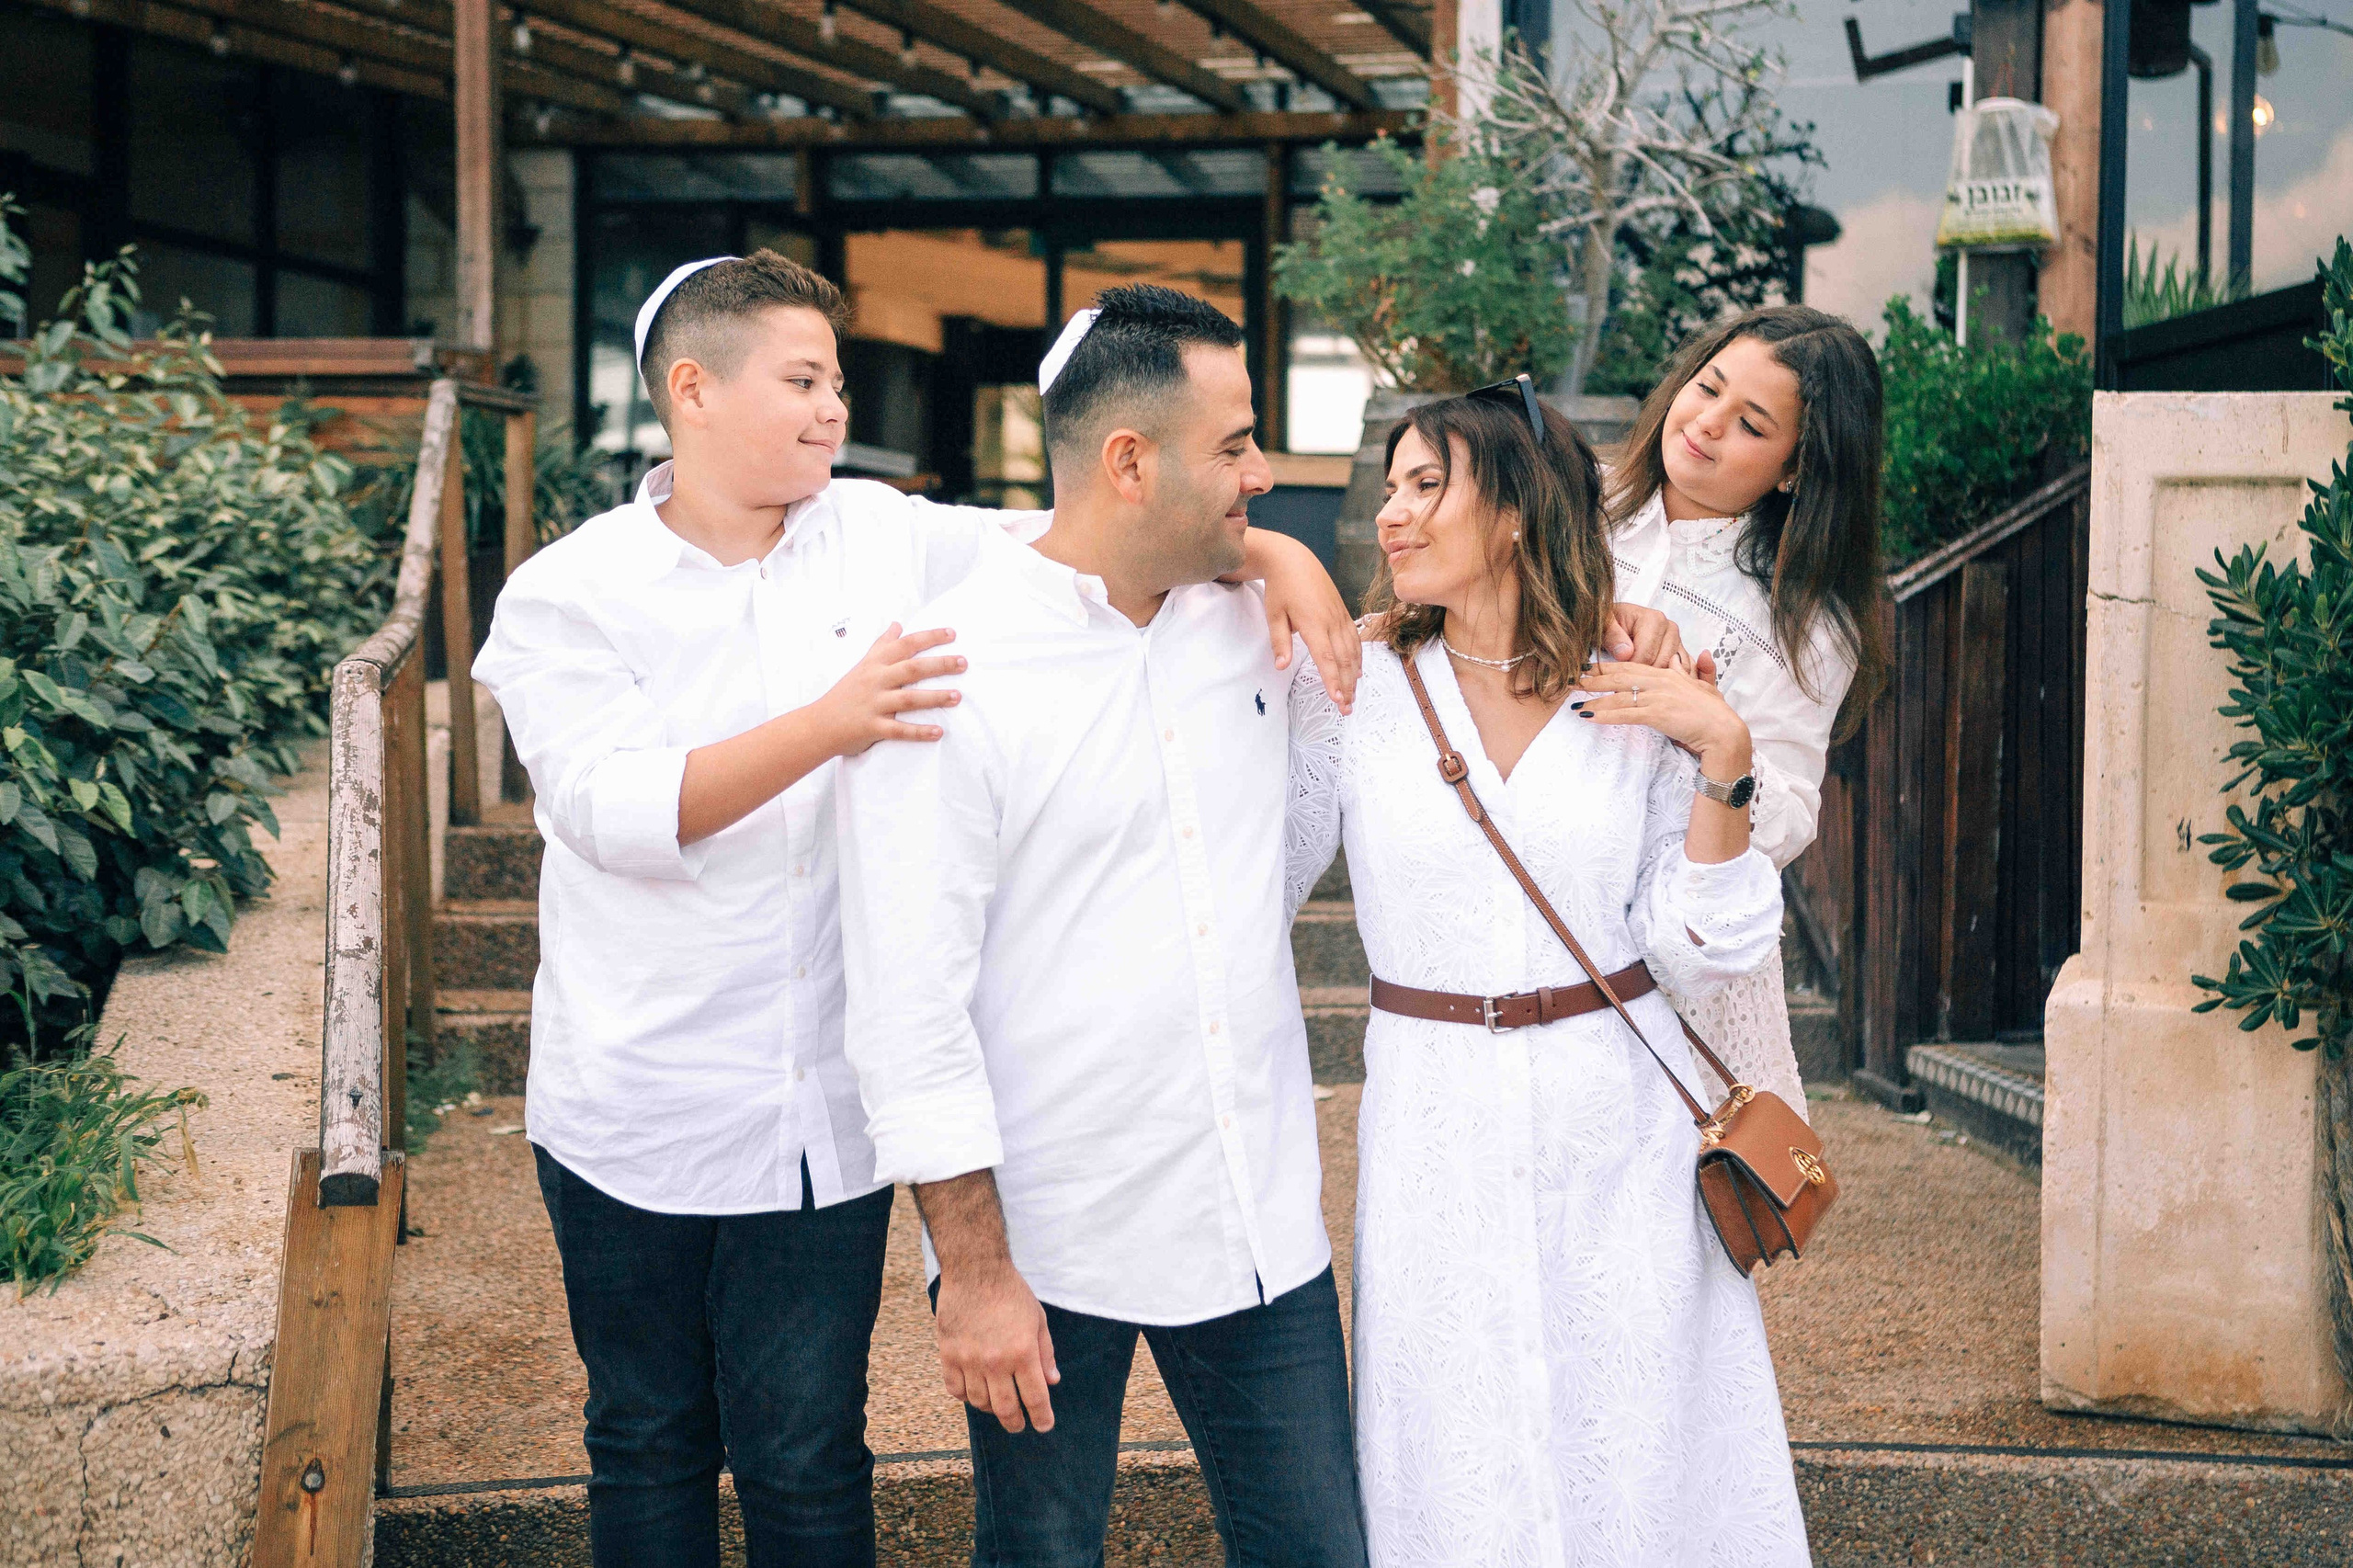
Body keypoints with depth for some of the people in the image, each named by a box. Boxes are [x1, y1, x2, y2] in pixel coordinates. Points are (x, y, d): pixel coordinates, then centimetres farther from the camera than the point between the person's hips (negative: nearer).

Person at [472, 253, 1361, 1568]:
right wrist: (830, 726, -32)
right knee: (651, 1447, 12)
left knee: (808, 1457, 4)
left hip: (825, 1113, 2)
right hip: (637, 1115, -2)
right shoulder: (570, 597, -7)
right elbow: (615, 809, -20)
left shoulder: (884, 538, 3)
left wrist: (1272, 553, -10)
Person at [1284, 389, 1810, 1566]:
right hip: (1437, 1131, 0)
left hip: (1619, 1131, 0)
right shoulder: (1355, 684, -1)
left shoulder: (1638, 702, -1)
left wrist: (1724, 758, -12)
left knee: (1640, 1463, 7)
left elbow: (1690, 952, -2)